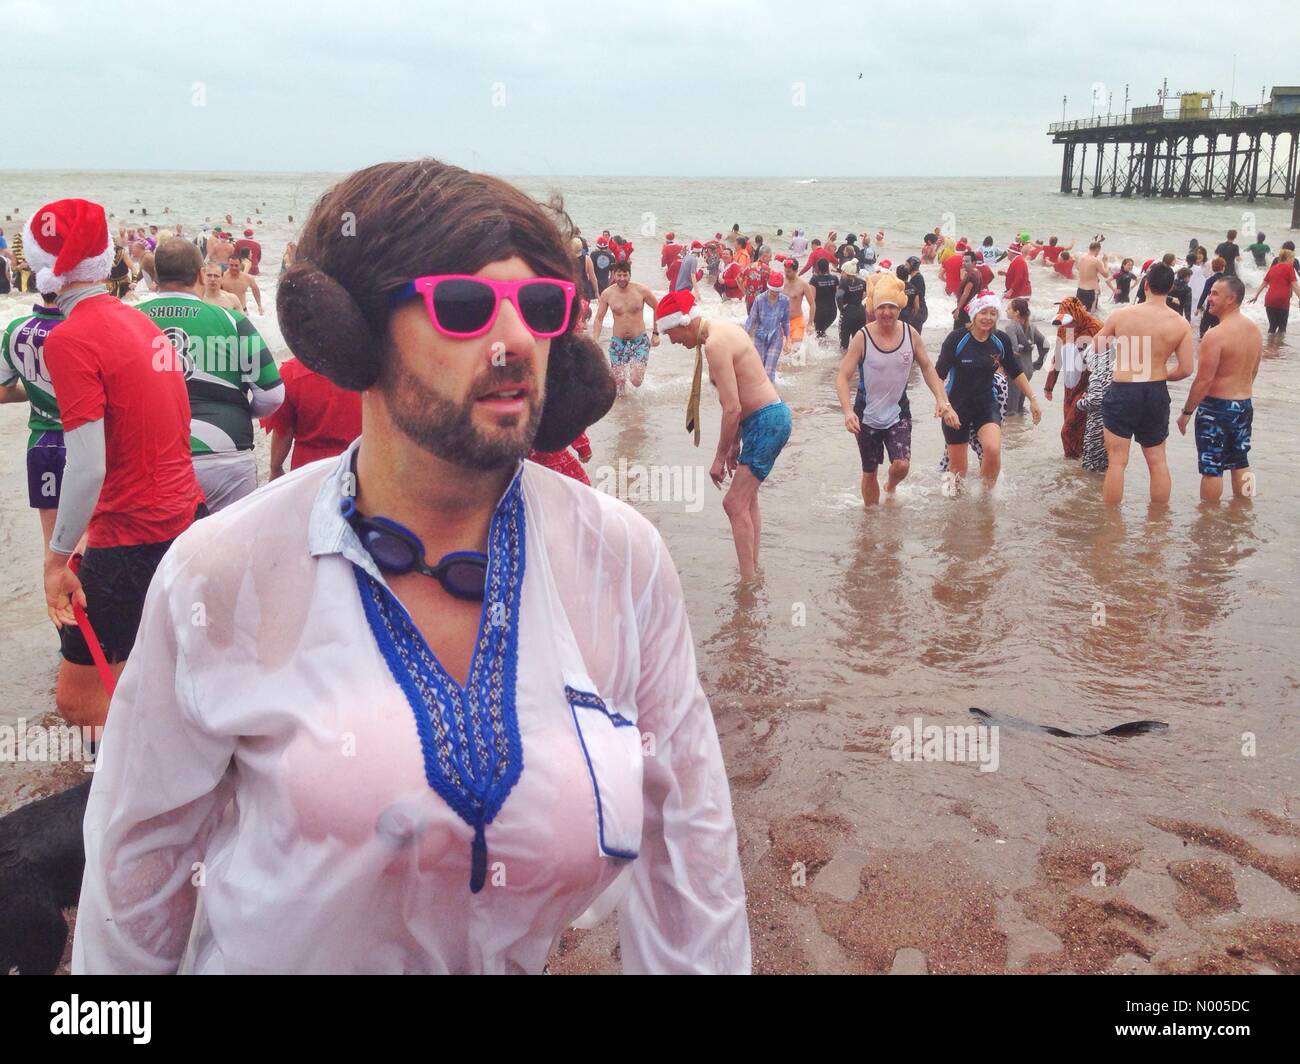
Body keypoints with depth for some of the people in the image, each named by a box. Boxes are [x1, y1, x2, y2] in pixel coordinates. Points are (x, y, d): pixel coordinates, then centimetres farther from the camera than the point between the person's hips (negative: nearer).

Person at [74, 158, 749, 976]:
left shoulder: (623, 559, -18)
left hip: (524, 956, 2)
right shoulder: (221, 578, -21)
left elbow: (686, 845, -9)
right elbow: (140, 860, -9)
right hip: (271, 954, -1)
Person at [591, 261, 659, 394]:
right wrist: (595, 340, -9)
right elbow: (599, 318, 1)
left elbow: (657, 308, 3)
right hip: (617, 342, 1)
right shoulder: (607, 294, -7)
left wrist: (656, 333, 1)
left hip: (640, 341, -1)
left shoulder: (641, 290, -11)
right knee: (618, 382, 0)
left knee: (636, 381, -12)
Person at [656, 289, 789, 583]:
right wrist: (735, 443, 20)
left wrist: (720, 457, -13)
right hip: (771, 416, 10)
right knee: (747, 499, 18)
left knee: (735, 503, -9)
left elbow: (732, 408, -22)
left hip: (766, 421, -10)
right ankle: (752, 572, 27)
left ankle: (749, 581, -5)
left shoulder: (714, 344, -19)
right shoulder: (725, 329, 12)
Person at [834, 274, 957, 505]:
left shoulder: (910, 334, -7)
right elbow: (843, 377, -16)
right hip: (867, 414, -2)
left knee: (901, 465, -12)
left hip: (898, 411, 2)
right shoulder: (862, 337, -15)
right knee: (870, 471, 8)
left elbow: (927, 368, 6)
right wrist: (847, 411, -31)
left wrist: (942, 400, -7)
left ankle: (890, 487, 26)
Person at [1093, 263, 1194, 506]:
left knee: (1117, 461, 4)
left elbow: (1096, 347, 5)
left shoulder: (1120, 315, -9)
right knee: (1158, 460, 16)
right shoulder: (1181, 324, -6)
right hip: (1156, 395, 2)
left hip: (1122, 393, -2)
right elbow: (1186, 370, -4)